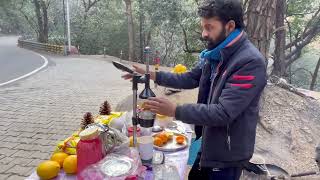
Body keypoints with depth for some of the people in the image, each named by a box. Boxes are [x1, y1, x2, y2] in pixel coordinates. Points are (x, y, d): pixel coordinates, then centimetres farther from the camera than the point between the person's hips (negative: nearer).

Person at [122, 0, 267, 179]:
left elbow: (223, 113, -31)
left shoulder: (251, 62, -27)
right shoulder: (215, 54, 1)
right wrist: (152, 75, -2)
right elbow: (190, 79, 7)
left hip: (228, 154, -7)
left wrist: (175, 110, -30)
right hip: (209, 144, 8)